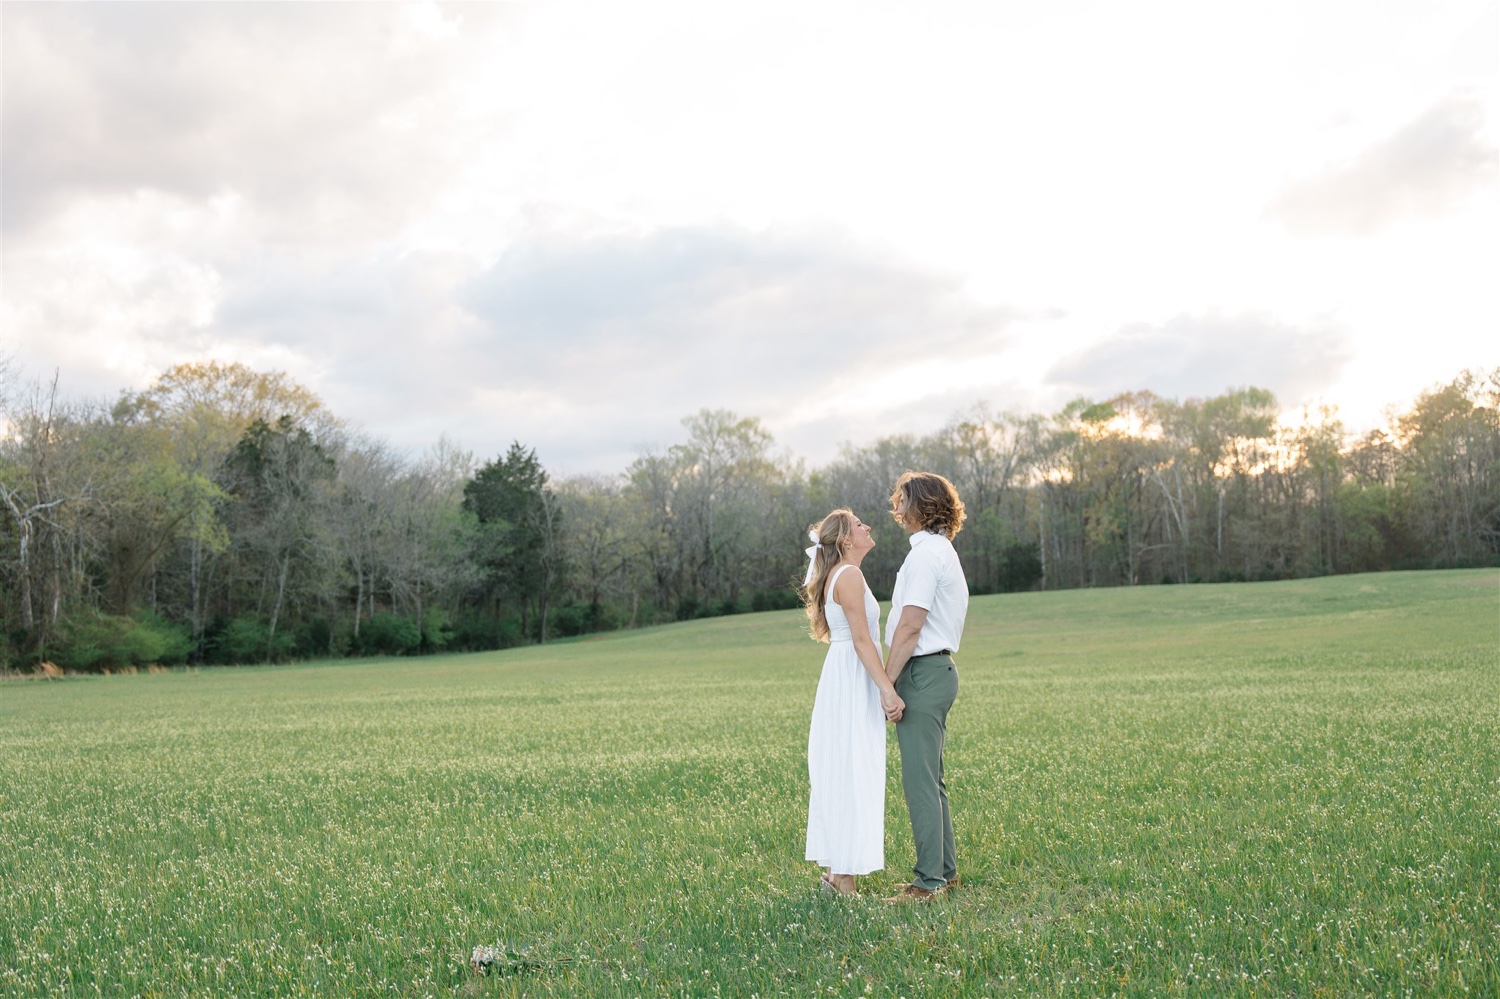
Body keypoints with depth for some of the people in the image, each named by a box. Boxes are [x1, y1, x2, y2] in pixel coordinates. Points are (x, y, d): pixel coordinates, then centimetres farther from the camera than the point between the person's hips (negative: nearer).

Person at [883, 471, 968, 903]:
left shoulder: (925, 555, -15)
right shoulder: (942, 551, 18)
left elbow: (910, 628, -20)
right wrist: (895, 680, 16)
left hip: (923, 673, -11)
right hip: (936, 669, 11)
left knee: (919, 781, -7)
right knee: (929, 779, 15)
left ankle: (929, 881, -4)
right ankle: (945, 869, 21)